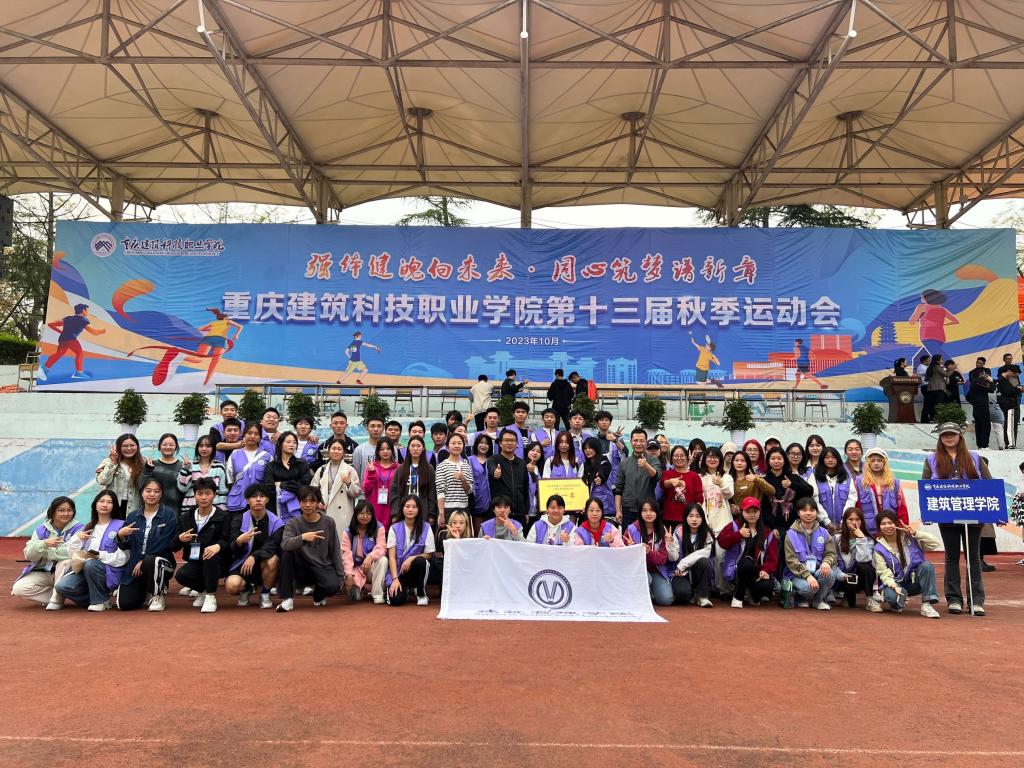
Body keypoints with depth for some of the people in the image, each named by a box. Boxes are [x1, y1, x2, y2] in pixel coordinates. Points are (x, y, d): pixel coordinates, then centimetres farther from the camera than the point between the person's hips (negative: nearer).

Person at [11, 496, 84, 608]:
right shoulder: (41, 529, 4)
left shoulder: (78, 529, -8)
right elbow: (28, 555, -4)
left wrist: (44, 552, -11)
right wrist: (44, 544, -24)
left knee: (66, 561, -34)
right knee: (18, 589, -19)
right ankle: (60, 595, -4)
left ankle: (57, 599, -17)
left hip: (64, 573, -3)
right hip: (42, 573, 3)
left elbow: (72, 552, -23)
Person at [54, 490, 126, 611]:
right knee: (61, 586, -22)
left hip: (109, 572, -5)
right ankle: (94, 599, 1)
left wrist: (101, 555, -22)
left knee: (90, 564, -36)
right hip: (85, 570, 5)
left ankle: (102, 601, -14)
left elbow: (123, 556, -10)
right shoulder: (88, 527, 18)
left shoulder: (120, 526, -1)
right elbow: (73, 552, 10)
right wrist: (78, 538, -8)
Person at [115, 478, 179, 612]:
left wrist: (143, 561, -16)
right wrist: (120, 535, -15)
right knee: (124, 604, -11)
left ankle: (157, 596, -10)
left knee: (150, 561, -39)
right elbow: (125, 546, 6)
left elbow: (163, 544, -11)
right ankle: (145, 591, 26)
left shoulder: (169, 515, -4)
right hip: (134, 565, 4)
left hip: (161, 562, -4)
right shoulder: (133, 517, 8)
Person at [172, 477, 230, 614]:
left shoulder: (223, 517, -4)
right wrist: (179, 539, -16)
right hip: (194, 563, 3)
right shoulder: (185, 518, 9)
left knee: (211, 556, -36)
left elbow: (228, 542, -13)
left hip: (216, 563, -3)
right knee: (181, 575, -28)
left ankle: (211, 596, -18)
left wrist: (218, 546, -36)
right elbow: (175, 547, 8)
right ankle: (203, 591, 6)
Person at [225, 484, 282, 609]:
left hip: (264, 564, 0)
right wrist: (239, 541, -33)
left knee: (272, 560, -35)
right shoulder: (238, 520, -2)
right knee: (232, 586, -29)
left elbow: (272, 546, -18)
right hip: (243, 563, 1)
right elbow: (232, 547, -9)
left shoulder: (276, 522, -7)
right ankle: (246, 588, 11)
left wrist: (254, 557, -35)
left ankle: (265, 593, -6)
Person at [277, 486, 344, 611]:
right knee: (287, 552, -27)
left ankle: (319, 595, 9)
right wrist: (302, 537, -40)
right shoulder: (293, 523, -3)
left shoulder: (328, 522, -2)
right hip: (301, 568, 1)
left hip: (323, 567, -1)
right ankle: (287, 598, -15)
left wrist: (340, 576, -1)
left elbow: (335, 551, 1)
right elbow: (284, 544, -23)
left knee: (333, 586, -31)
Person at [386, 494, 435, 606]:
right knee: (396, 599, -26)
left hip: (415, 569, 0)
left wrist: (411, 558, -19)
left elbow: (428, 554, -1)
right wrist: (395, 579, -18)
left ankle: (421, 593, -9)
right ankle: (405, 589, 13)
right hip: (398, 570, 0)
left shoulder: (426, 528, -3)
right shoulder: (394, 528, -2)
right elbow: (392, 556, -6)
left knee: (420, 561, -35)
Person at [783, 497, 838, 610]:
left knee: (829, 573, -30)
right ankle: (802, 598, 5)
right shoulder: (791, 534, -5)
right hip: (798, 573, -3)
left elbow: (831, 553, 2)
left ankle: (818, 600, -1)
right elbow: (791, 560, -11)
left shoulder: (823, 532, 5)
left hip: (817, 571, 3)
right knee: (807, 587, -35)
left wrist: (826, 562, -23)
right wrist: (807, 575, -24)